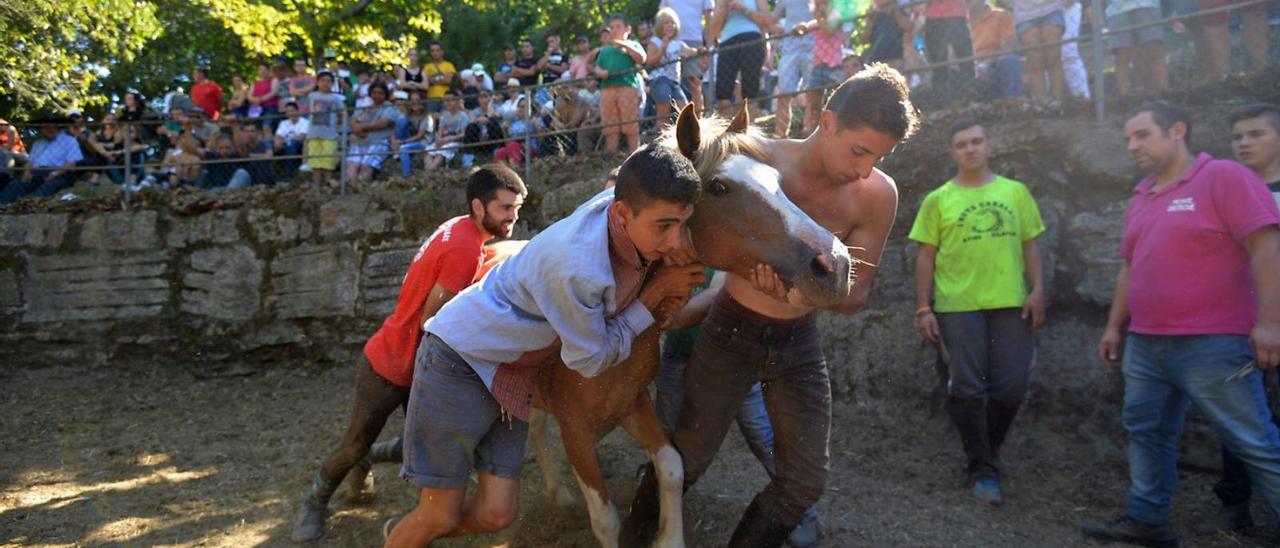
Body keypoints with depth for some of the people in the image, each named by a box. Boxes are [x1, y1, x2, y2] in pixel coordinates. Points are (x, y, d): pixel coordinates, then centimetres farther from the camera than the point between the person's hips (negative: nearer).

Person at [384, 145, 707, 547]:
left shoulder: (627, 198, -15)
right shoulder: (576, 265, -36)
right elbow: (590, 359, -18)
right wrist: (656, 294, -15)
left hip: (514, 374, 7)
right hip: (460, 359, -7)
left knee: (495, 514, 7)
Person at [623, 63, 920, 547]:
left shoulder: (878, 195, -12)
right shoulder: (760, 159, -19)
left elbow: (856, 295, -9)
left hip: (799, 342, 3)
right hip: (733, 331, -3)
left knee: (807, 479, 6)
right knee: (688, 457, 6)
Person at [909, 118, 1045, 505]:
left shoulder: (1015, 192, 10)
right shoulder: (938, 200, 4)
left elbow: (1030, 245, 12)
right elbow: (925, 256, 2)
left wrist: (1038, 289, -1)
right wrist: (923, 309, -4)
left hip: (1011, 304, 2)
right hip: (958, 306, -2)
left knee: (1011, 389, 5)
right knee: (968, 390, -1)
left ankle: (988, 454, 30)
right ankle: (983, 471, 14)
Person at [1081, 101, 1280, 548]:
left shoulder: (1223, 177, -8)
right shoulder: (1141, 198, 15)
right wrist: (1114, 326, 18)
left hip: (1212, 345, -8)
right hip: (1145, 345, 8)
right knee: (1146, 432, 12)